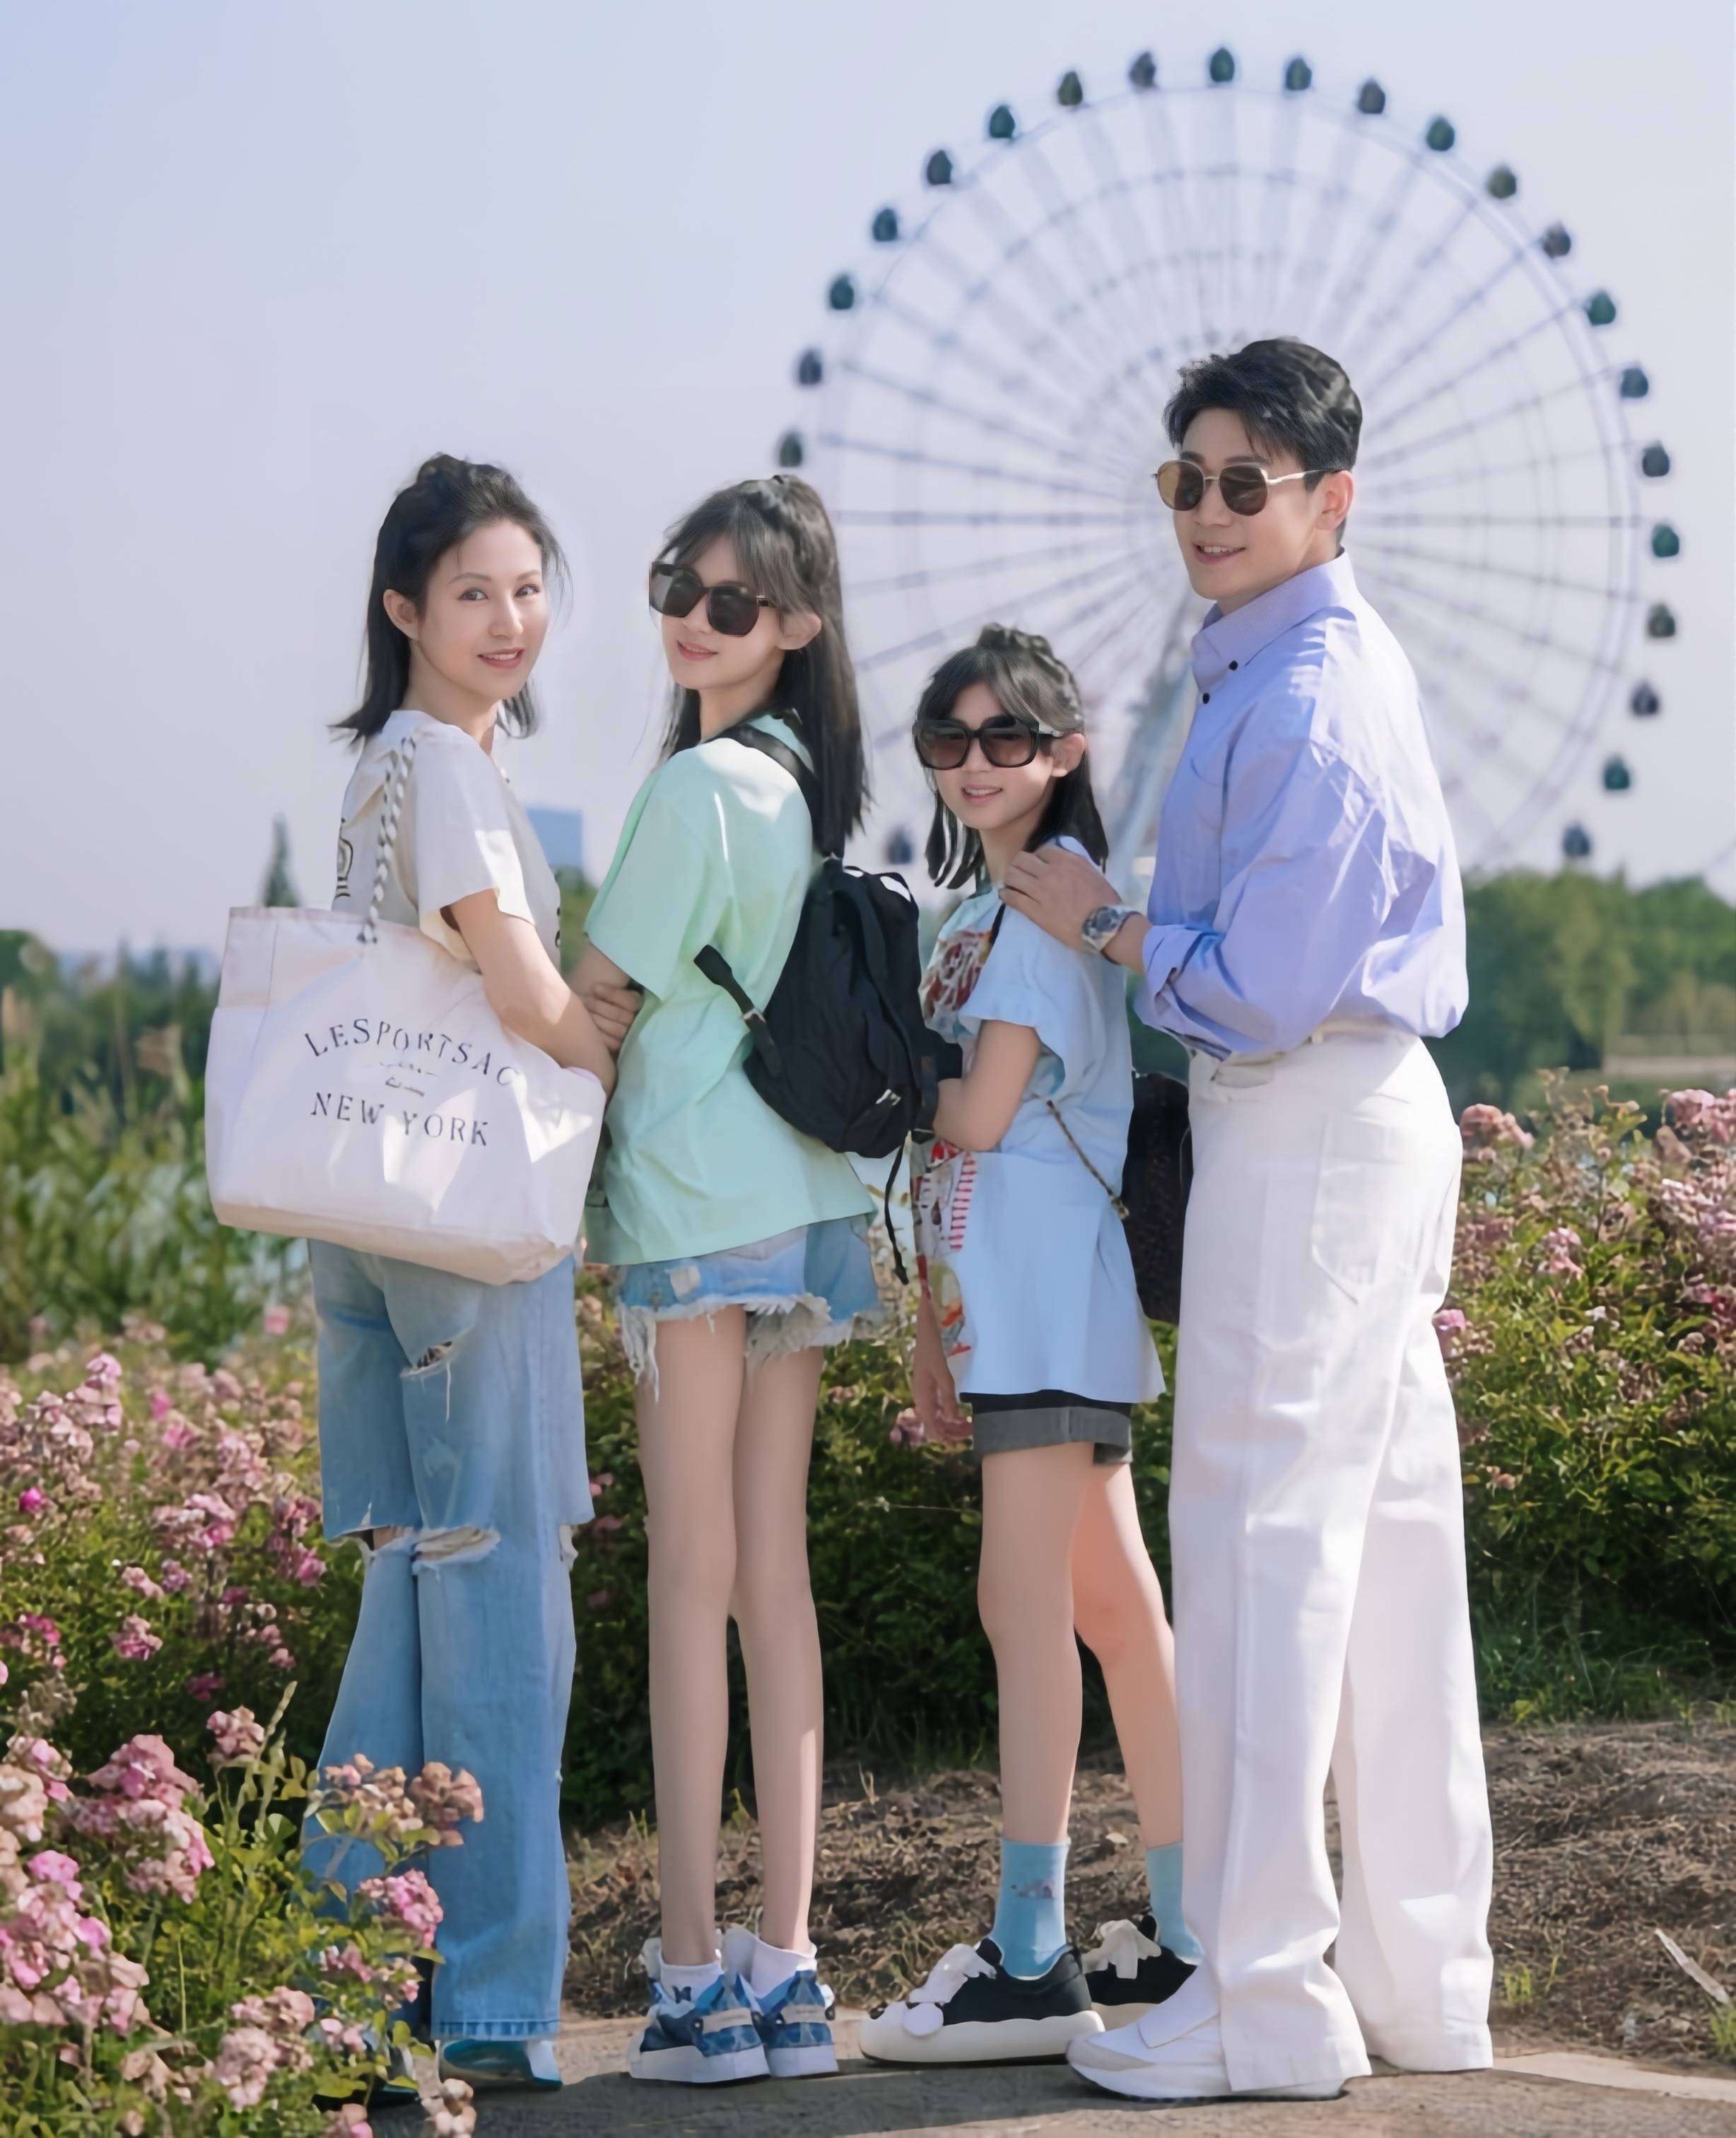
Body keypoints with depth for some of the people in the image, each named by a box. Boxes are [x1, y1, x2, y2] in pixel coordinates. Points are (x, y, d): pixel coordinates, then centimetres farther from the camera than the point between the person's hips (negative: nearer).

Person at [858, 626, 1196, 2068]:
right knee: (1110, 1606, 10)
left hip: (1047, 1297, -10)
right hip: (1004, 1299, 10)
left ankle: (1032, 1963, -10)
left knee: (1026, 1605, -11)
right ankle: (1185, 1934, 14)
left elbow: (979, 1114, -16)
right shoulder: (985, 908, 19)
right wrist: (935, 1321, 17)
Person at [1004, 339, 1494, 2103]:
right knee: (1389, 1547, 12)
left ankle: (1263, 2002, -3)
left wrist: (1103, 925, -7)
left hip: (1304, 1137, -11)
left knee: (1261, 1547, -7)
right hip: (1373, 1117, 11)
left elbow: (1262, 986, -20)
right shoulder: (1331, 665, 15)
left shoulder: (1299, 704, -17)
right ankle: (1420, 1983, 19)